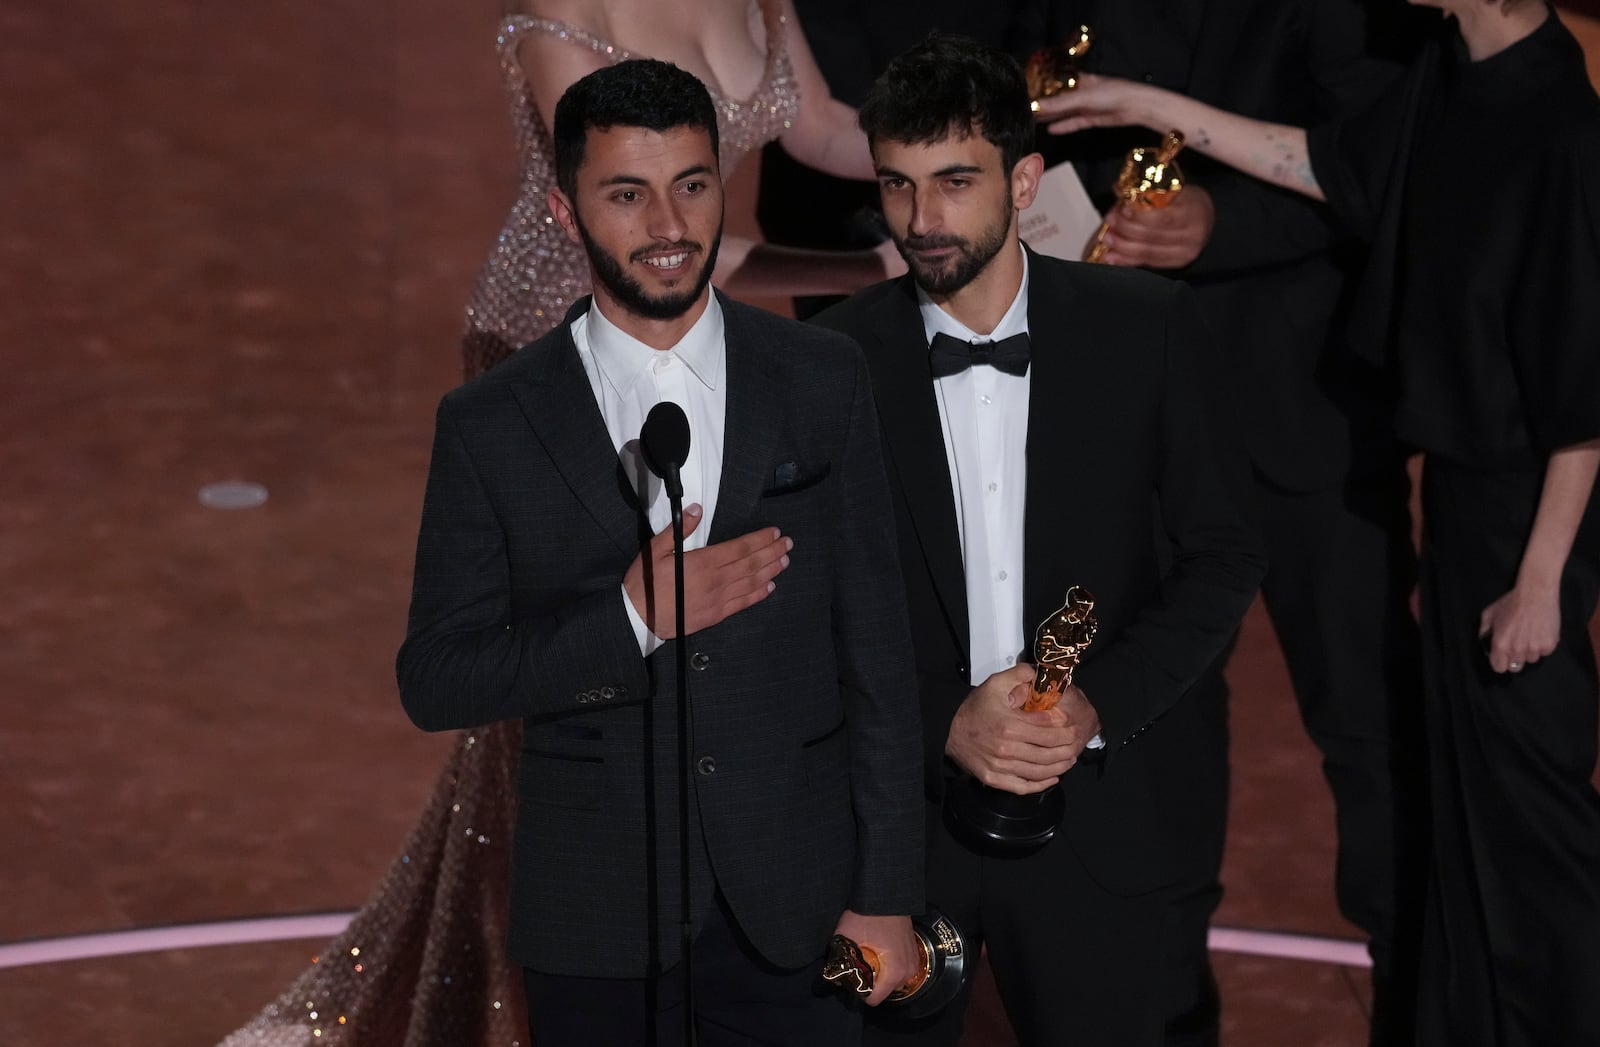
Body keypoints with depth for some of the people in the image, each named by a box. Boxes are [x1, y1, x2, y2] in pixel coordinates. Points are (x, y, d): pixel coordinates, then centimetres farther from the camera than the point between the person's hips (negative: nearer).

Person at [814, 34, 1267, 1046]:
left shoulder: (1148, 327, -3)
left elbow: (1223, 556, 0)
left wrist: (1100, 703, -13)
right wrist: (944, 724, -16)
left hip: (1096, 804, 0)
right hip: (894, 808, 0)